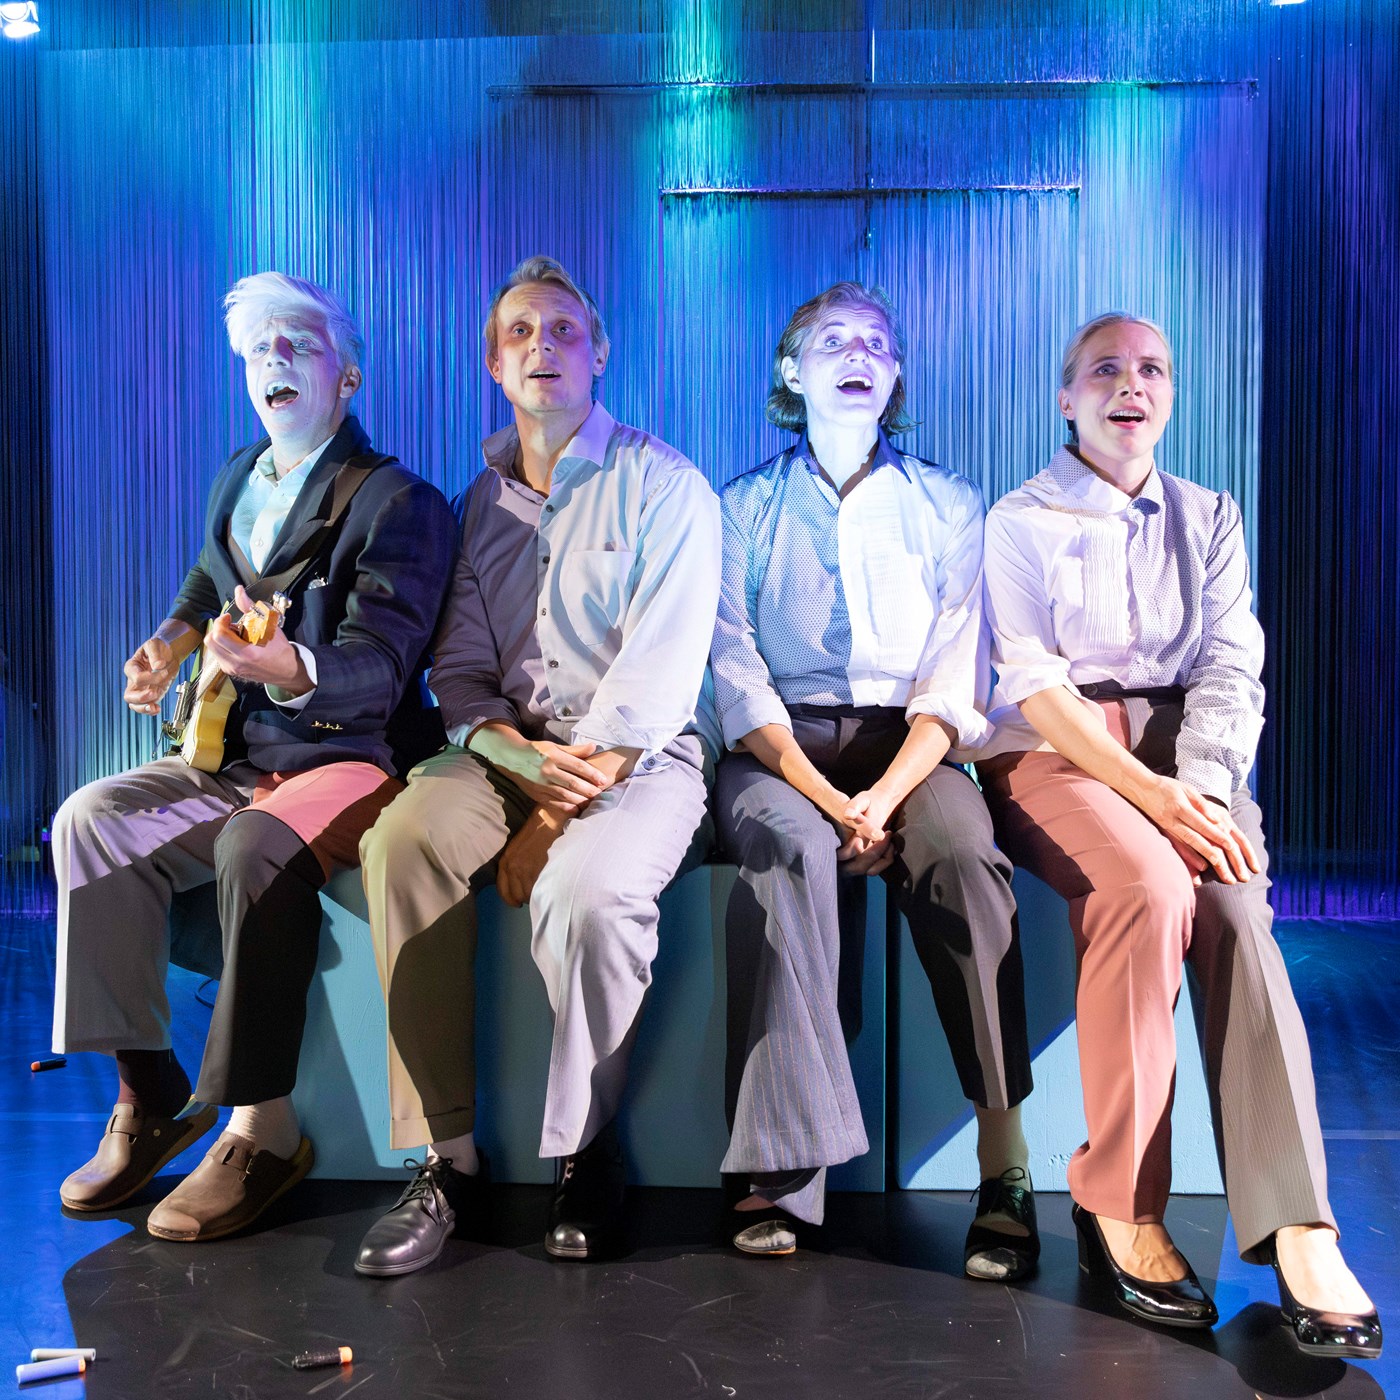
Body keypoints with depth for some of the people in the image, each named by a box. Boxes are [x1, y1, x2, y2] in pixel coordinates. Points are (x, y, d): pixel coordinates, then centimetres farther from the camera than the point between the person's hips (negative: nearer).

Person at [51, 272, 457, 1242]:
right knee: (89, 820, -17)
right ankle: (149, 1091, -10)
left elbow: (377, 667, -18)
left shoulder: (400, 503, -7)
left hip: (351, 756, -7)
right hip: (239, 758, 7)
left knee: (259, 847, -36)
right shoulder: (239, 482, 16)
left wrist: (293, 673, -41)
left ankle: (264, 1129, -24)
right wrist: (174, 639, 11)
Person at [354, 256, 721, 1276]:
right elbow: (460, 666, 11)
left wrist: (553, 820, -16)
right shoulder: (484, 500, 16)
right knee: (403, 838, -26)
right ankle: (446, 1160, -19)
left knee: (589, 890, -35)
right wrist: (520, 754, -12)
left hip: (643, 758, -4)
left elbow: (659, 676, -10)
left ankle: (584, 1153, -10)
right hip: (510, 751, 5)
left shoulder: (663, 485, 0)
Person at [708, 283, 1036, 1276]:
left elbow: (957, 682, 3)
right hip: (781, 747, 0)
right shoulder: (745, 507, 11)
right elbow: (736, 674, 0)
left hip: (910, 746, 1)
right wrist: (828, 799, -15)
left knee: (964, 858, -31)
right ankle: (781, 1166, -31)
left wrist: (884, 795, -15)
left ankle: (1005, 1164, -27)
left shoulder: (947, 506, 13)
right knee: (794, 852, -34)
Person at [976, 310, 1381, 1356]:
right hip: (1055, 752, -3)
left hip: (1187, 754, 3)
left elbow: (1232, 671, 6)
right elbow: (1034, 682, -6)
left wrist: (1201, 788, -15)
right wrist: (1150, 795, -21)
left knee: (1233, 905, -29)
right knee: (1152, 885, -33)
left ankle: (1295, 1228, -34)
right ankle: (1119, 1203, -24)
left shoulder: (1210, 520, 18)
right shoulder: (1018, 523, 7)